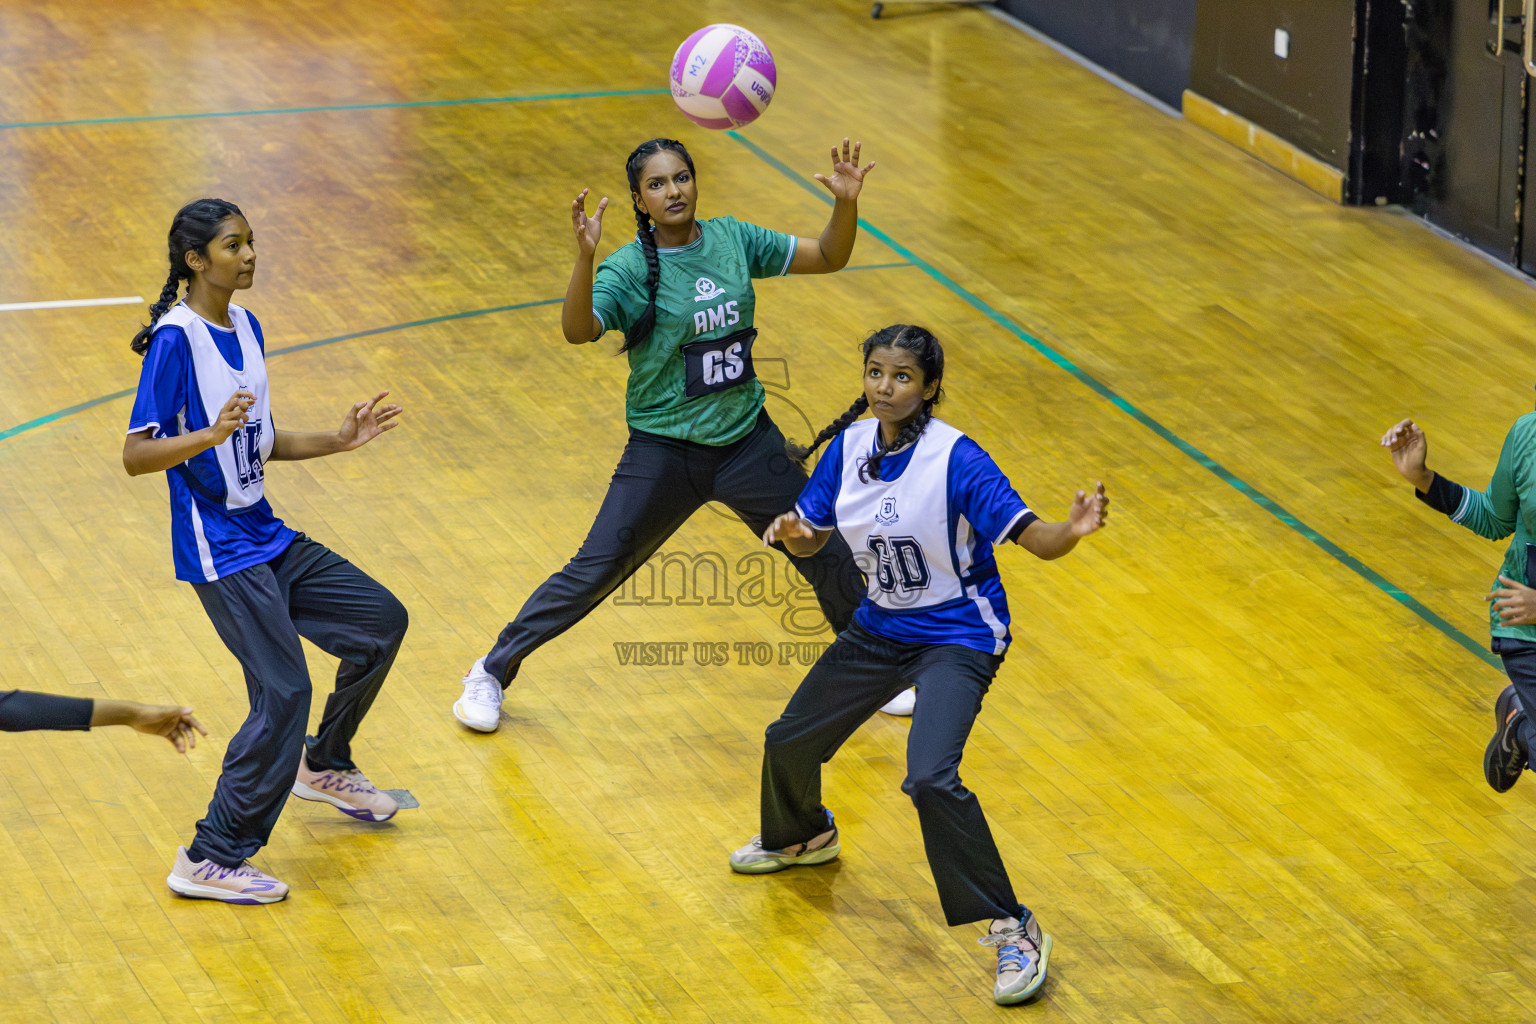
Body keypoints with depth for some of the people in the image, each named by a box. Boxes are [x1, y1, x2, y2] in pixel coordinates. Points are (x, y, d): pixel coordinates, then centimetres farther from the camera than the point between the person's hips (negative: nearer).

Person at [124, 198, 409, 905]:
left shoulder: (244, 329, 10)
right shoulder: (176, 339, -17)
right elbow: (135, 455, -21)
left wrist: (337, 442, 12)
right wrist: (211, 434, -35)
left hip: (266, 536, 9)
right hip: (217, 550, -9)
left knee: (382, 620, 14)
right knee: (283, 693, -14)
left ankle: (322, 766, 33)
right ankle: (210, 860, -5)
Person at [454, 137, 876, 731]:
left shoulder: (733, 240, -2)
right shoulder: (629, 269, -15)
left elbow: (828, 258, 5)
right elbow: (578, 330, -33)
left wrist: (846, 204, -14)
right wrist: (584, 258, -49)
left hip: (747, 441, 4)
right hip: (664, 452, -4)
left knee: (828, 556, 10)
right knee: (595, 572, -6)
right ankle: (493, 672, 11)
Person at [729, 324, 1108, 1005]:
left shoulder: (955, 459, -24)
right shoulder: (850, 445, -6)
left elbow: (1036, 539, -27)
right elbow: (813, 539, 6)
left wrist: (1074, 530, -49)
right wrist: (792, 532, -17)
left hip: (958, 637, -7)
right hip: (882, 625, 7)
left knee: (931, 778, -28)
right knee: (789, 742, 19)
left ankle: (1015, 932, -17)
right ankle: (803, 836, 55)